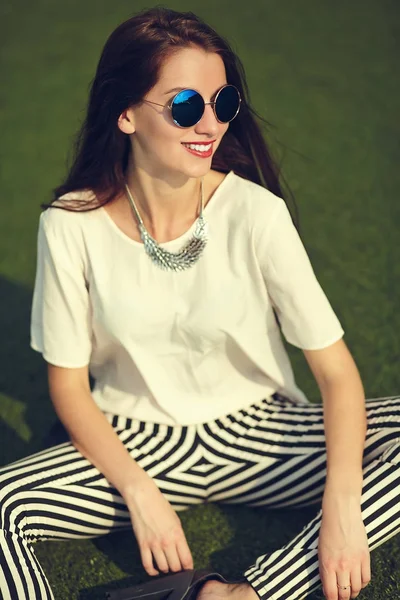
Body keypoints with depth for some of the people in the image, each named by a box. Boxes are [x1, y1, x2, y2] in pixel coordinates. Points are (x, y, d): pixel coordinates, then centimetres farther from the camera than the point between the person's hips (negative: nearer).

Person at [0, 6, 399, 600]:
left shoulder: (254, 213, -16)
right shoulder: (71, 226, -14)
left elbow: (336, 371, -14)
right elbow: (69, 385, -5)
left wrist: (342, 505, -28)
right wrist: (140, 493, -18)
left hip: (257, 429, 1)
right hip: (135, 443, 0)